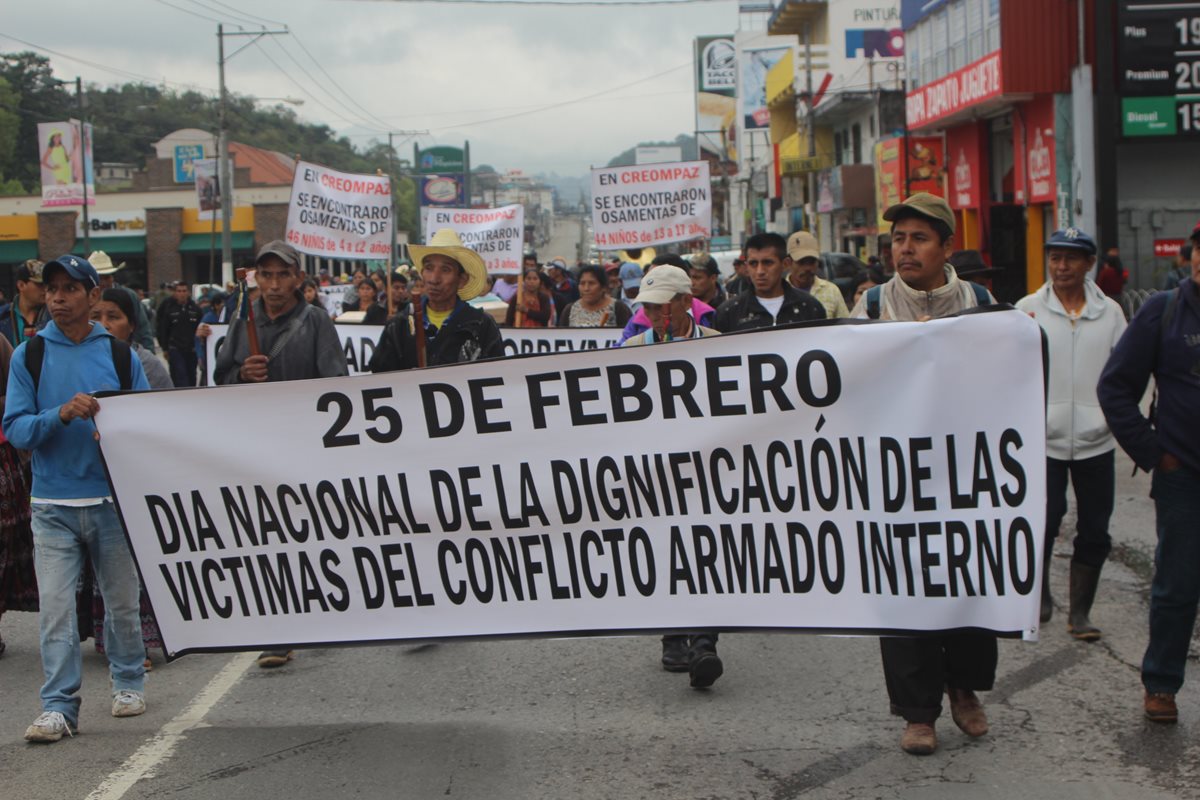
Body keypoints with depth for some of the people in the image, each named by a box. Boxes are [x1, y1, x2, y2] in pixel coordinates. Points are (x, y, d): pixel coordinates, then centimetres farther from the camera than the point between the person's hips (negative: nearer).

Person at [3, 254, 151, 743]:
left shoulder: (121, 355, 4)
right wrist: (61, 414, -20)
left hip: (113, 499, 1)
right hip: (53, 504, -1)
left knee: (122, 601, 12)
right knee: (55, 607, -5)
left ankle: (128, 682, 31)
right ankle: (59, 706, 1)